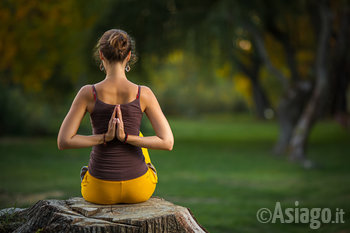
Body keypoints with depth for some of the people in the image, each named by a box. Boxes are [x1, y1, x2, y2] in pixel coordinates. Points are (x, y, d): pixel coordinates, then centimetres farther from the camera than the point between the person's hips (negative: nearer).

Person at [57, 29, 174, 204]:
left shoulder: (88, 93, -11)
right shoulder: (143, 94, -10)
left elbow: (63, 141, -12)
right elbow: (167, 142, -12)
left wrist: (104, 138, -9)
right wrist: (126, 138, -12)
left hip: (99, 190, 0)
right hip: (138, 189, 1)